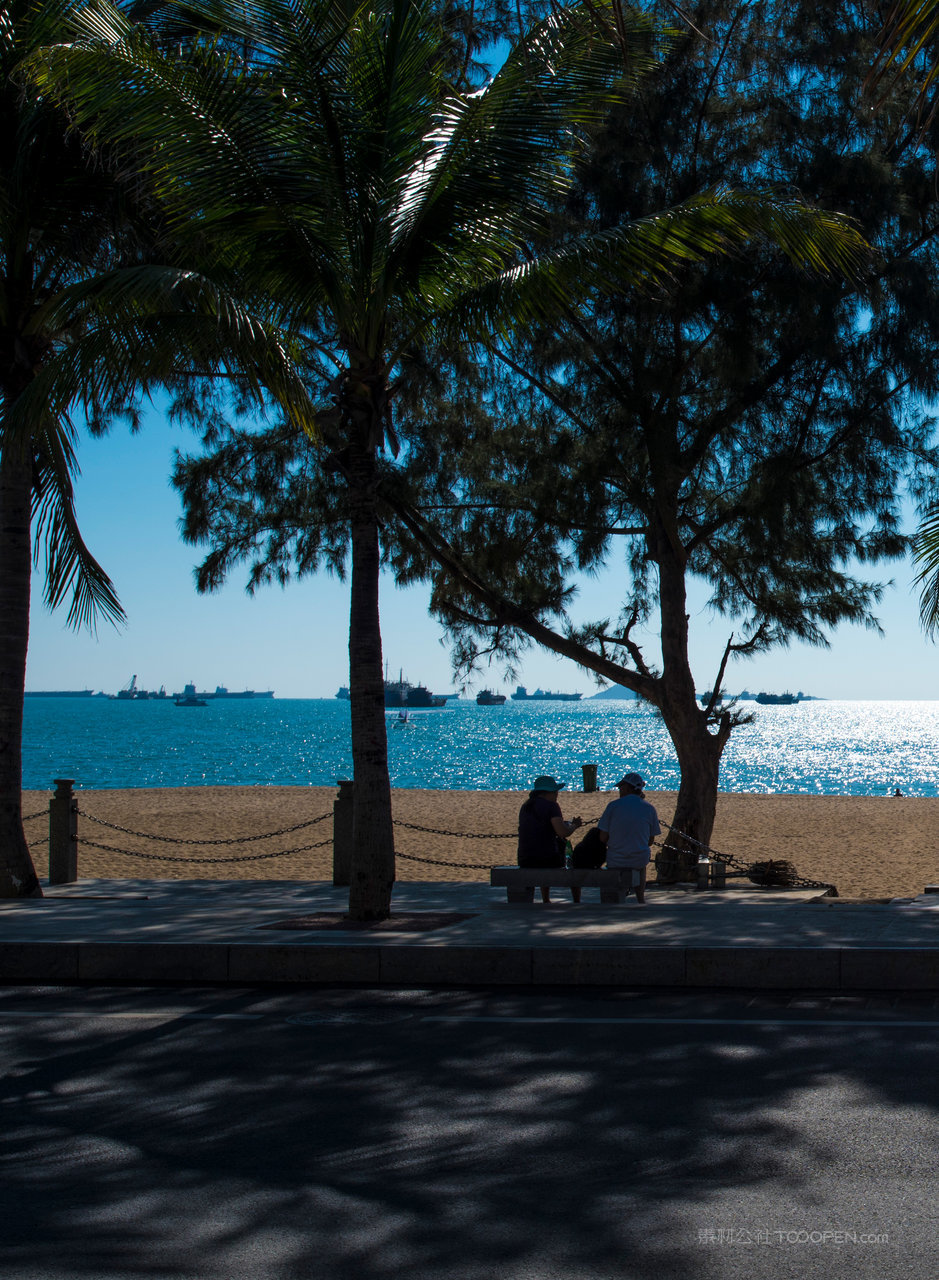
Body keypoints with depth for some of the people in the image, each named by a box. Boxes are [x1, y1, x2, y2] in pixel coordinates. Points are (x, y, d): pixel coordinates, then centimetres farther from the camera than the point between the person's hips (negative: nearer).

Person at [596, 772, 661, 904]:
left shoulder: (613, 805, -8)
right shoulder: (649, 808, -2)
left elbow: (603, 837, -8)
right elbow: (650, 840, 3)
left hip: (615, 861, -1)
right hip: (640, 860, 2)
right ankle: (640, 899, 42)